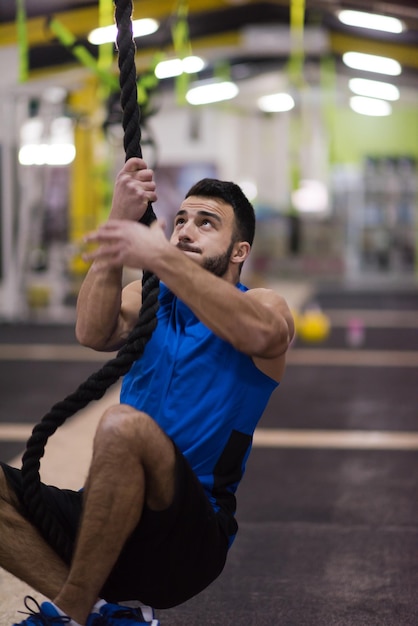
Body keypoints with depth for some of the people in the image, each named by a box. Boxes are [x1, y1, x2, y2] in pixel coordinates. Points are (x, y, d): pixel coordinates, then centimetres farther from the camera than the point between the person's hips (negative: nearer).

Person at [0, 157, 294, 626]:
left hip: (187, 541, -5)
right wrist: (119, 222, -20)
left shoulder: (264, 306, 4)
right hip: (113, 524, 5)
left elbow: (259, 333, -24)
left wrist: (162, 257, -36)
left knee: (125, 425, -34)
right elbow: (93, 333, -9)